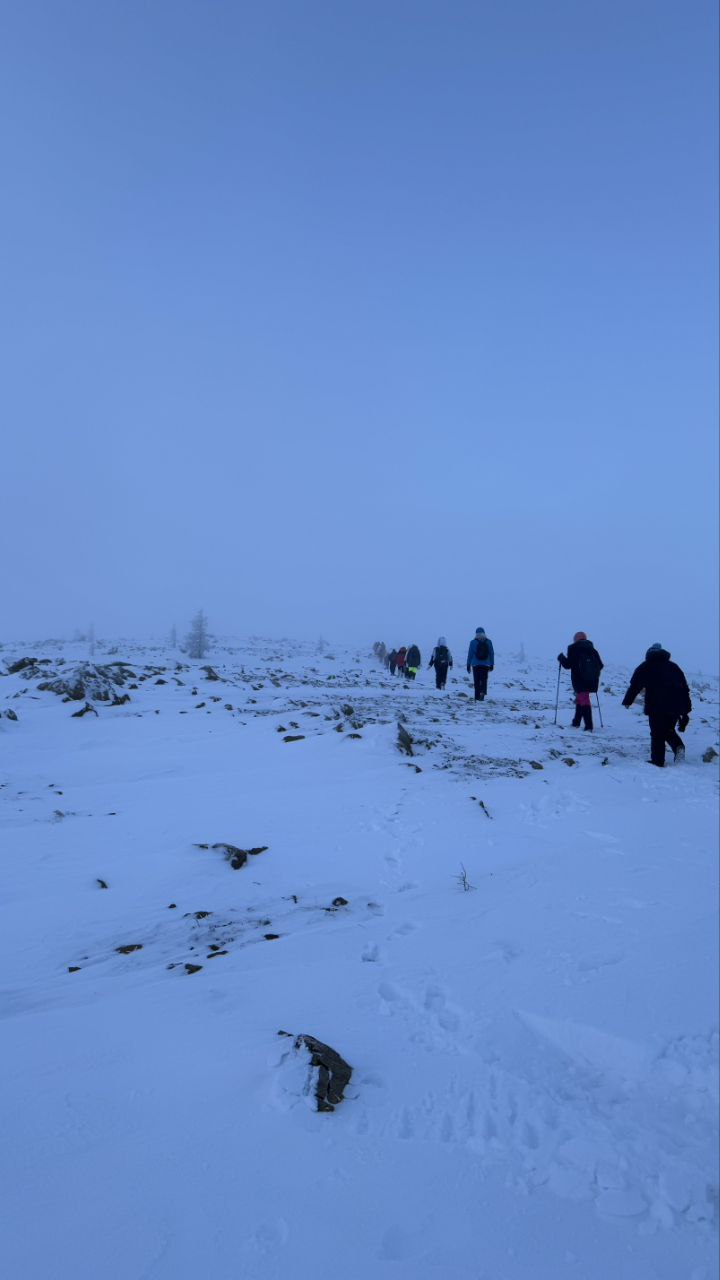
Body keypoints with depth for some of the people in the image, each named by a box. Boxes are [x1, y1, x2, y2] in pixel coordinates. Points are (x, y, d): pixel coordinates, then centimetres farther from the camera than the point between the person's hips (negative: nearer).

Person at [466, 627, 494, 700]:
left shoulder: (473, 642, -3)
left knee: (477, 681, 4)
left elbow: (470, 654, -1)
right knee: (484, 680, 8)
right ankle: (483, 692, -17)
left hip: (476, 664, -1)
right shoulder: (489, 642, 3)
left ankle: (477, 697, 3)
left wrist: (468, 665, 4)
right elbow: (492, 654, 6)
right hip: (486, 665, 1)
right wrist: (492, 664, 13)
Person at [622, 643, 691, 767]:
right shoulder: (674, 667, 19)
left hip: (656, 707, -4)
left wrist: (627, 701, 14)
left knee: (657, 735, 4)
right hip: (675, 707, 4)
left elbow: (634, 686, 4)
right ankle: (678, 746, -4)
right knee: (669, 730, 21)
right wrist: (686, 709, 19)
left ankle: (658, 762, 2)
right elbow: (685, 689, 18)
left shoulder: (644, 667, 8)